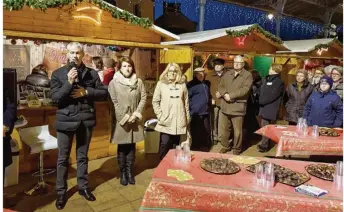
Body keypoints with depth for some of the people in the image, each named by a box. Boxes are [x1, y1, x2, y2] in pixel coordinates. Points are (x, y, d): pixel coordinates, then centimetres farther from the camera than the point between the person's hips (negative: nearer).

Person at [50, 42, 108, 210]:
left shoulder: (91, 73, 2)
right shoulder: (58, 74, -3)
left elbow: (104, 93, 1)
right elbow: (55, 98, -11)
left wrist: (86, 92, -13)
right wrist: (69, 82, -22)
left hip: (86, 120, 2)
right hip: (66, 120, -1)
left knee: (82, 156, 15)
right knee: (63, 158, 9)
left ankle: (83, 187, 31)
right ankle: (61, 192, 24)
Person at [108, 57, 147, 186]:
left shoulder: (138, 82, 5)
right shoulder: (114, 82, -3)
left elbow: (143, 98, 2)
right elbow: (113, 102, -8)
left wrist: (137, 114, -9)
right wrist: (124, 117, -13)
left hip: (134, 120, 3)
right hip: (120, 120, -2)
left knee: (132, 146, 11)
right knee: (122, 147, 7)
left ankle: (130, 172, 25)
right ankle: (123, 173, 20)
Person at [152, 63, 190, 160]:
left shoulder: (182, 85, 8)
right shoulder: (161, 84, 2)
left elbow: (186, 103, 11)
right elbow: (155, 101, 3)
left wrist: (187, 119, 10)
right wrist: (160, 115, -6)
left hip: (179, 122, 2)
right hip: (166, 121, -2)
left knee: (176, 145, 11)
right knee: (164, 145, -6)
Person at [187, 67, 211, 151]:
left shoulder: (207, 83, 15)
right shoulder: (191, 84, -7)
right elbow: (187, 98, -10)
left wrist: (210, 101, 17)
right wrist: (192, 107, -11)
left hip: (205, 112, 7)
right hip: (196, 113, -7)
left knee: (207, 133, 14)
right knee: (196, 134, -1)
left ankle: (205, 148, 29)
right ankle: (195, 149, 13)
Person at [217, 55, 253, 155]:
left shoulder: (247, 75, -1)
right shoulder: (227, 74, 15)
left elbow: (245, 90, -13)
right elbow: (220, 86, 7)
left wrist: (230, 95, -16)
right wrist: (224, 94, -13)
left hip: (238, 107, -4)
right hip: (225, 106, 4)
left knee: (237, 131, 6)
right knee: (222, 130, 10)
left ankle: (237, 148, 27)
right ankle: (226, 146, 31)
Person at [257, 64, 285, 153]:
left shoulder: (279, 82, -9)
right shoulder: (265, 79, 14)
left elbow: (272, 96, -17)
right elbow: (261, 91, 17)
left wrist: (262, 101, -12)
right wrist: (260, 100, 2)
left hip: (271, 108, -7)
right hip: (264, 107, 7)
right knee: (263, 126, 13)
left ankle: (265, 145, 9)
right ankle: (264, 143, 26)